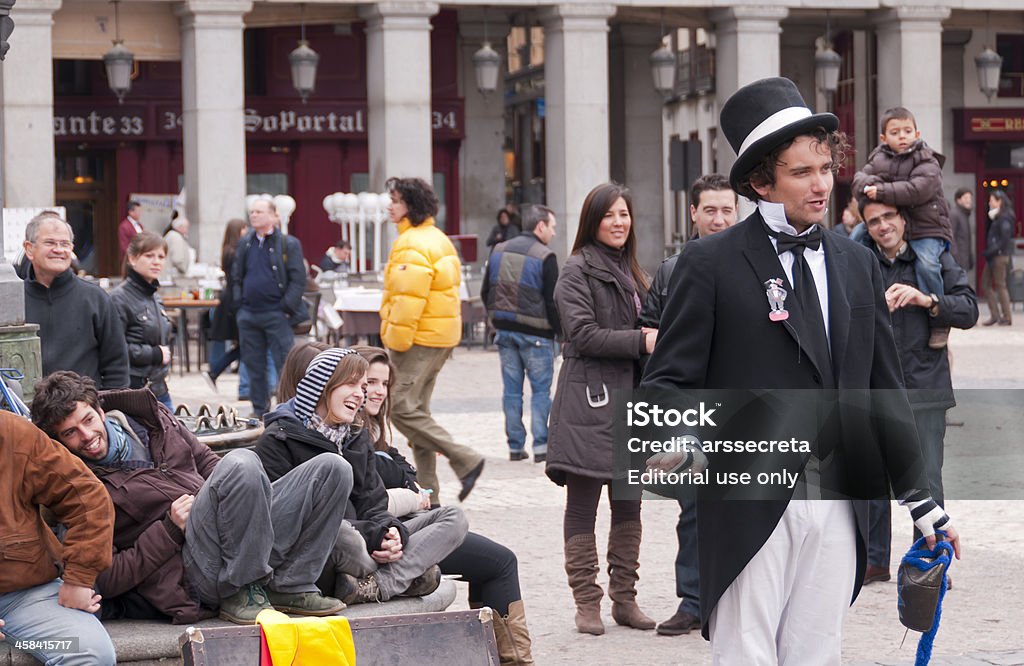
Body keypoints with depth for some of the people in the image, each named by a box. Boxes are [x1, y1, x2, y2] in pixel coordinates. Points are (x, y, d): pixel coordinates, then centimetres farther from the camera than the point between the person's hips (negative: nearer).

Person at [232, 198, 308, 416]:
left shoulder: (289, 244, -3)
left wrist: (287, 308, -13)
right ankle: (259, 410, 18)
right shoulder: (245, 243, 12)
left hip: (277, 315, -5)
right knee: (254, 366, 9)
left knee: (284, 365, -4)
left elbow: (298, 280, -7)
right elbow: (236, 276, 17)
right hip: (249, 314, 5)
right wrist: (238, 303, 5)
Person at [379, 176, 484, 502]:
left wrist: (397, 341, -17)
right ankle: (427, 492, 14)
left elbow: (408, 299, -22)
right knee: (416, 409, 13)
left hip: (418, 340, -10)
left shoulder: (412, 246, -16)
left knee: (400, 406, -10)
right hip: (440, 339, 11)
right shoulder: (439, 240, 17)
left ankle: (466, 460, -9)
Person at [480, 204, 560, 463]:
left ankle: (515, 445, 10)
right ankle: (541, 446, -4)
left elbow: (486, 292, 13)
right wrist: (562, 332, -2)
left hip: (504, 331, 5)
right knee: (541, 390, 2)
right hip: (535, 334, -5)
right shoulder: (545, 257, -12)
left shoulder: (499, 251, 7)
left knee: (511, 390, 9)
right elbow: (552, 302, -12)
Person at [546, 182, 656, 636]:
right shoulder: (578, 270, -4)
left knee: (628, 504, 8)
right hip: (589, 401, -7)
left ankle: (624, 598, 14)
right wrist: (640, 341, -16)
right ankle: (587, 603, -1)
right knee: (582, 506, -4)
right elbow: (583, 333, -14)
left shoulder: (631, 272, 19)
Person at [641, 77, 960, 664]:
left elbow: (885, 389, 16)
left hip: (838, 507, 5)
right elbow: (670, 377, -4)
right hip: (751, 505, -5)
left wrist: (924, 503, 14)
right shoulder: (711, 264, -2)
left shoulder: (858, 264, 13)